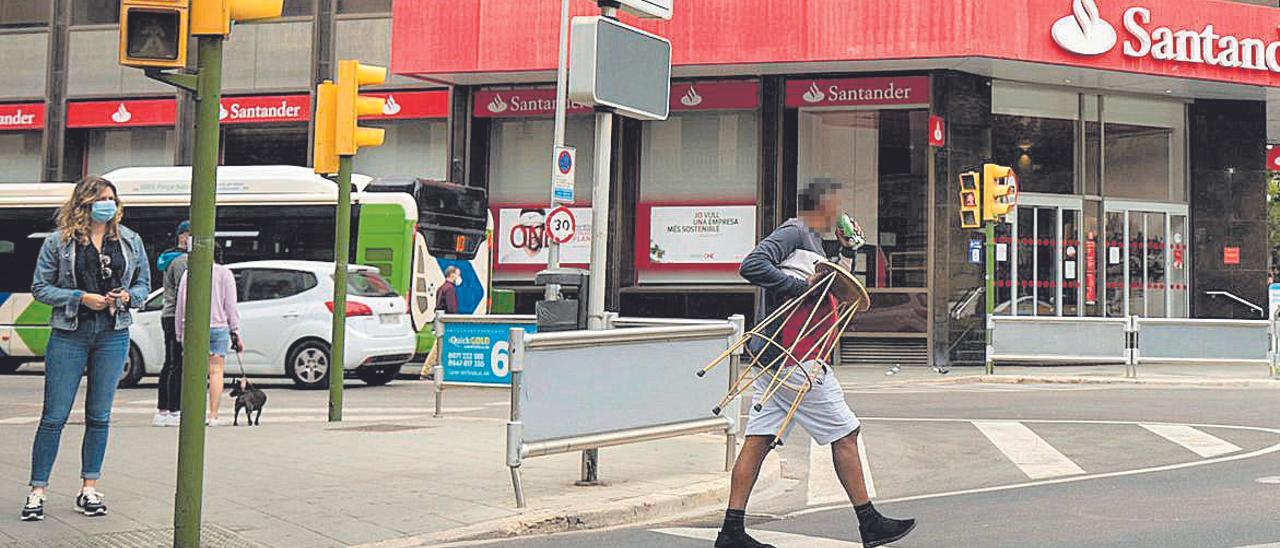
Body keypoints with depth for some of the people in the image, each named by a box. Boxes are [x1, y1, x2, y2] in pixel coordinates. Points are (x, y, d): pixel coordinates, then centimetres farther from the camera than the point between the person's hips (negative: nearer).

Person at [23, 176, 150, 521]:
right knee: (54, 416, -1)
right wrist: (81, 298, -13)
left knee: (99, 416, 7)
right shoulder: (59, 241, -1)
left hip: (113, 335, 3)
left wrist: (128, 296, -8)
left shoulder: (130, 241, 7)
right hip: (69, 334, -2)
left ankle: (89, 489, 16)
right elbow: (40, 287, -1)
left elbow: (144, 284, 14)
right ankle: (37, 492, 7)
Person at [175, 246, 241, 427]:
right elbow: (231, 306, -1)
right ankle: (213, 416, -3)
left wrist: (179, 333, 15)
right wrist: (236, 333, 2)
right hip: (218, 327, -2)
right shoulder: (225, 273, 3)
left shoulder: (189, 273, 9)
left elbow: (180, 306, 10)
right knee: (216, 371, 0)